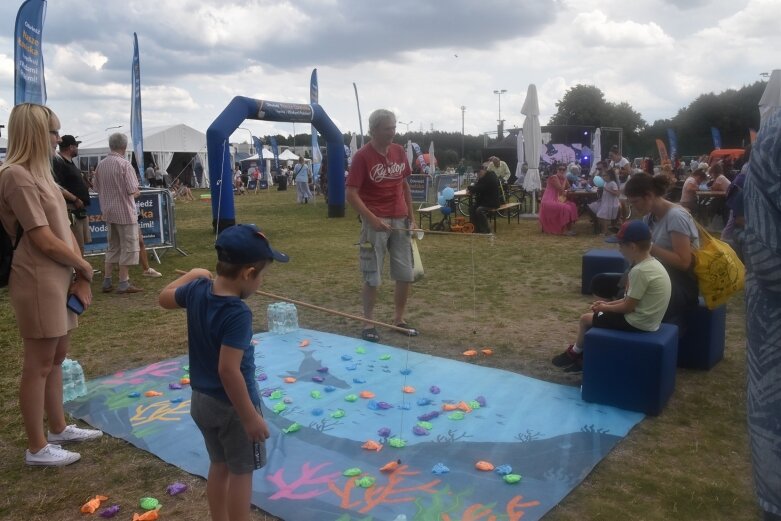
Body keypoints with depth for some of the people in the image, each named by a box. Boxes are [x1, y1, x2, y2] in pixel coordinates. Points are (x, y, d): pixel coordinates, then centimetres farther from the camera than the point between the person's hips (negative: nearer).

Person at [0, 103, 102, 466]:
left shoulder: (40, 174, 13)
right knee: (39, 365, 1)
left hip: (59, 278, 9)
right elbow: (44, 239, -20)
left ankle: (58, 428, 33)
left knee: (57, 357, 18)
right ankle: (37, 447, 14)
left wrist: (79, 277, 2)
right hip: (37, 282, -9)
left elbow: (65, 229, 11)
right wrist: (85, 268, -6)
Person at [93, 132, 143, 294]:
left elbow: (97, 188, 12)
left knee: (113, 247, 17)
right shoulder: (124, 164, -15)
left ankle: (107, 282, 19)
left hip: (109, 212, 7)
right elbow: (132, 191, -17)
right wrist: (137, 194, 4)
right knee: (128, 247, 2)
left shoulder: (101, 165, 4)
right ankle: (123, 284, 5)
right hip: (125, 212, -7)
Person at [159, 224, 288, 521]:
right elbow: (228, 370, -31)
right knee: (241, 472, 9)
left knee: (219, 465, 23)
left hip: (201, 399, 8)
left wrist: (192, 275, 23)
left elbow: (165, 298, 16)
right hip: (232, 405, -8)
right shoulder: (238, 314, -29)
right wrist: (251, 417, -24)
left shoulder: (197, 291, -5)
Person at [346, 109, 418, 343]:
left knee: (406, 275, 10)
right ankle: (368, 324, 14)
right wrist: (372, 219, -23)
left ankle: (399, 320, 25)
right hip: (376, 222, -6)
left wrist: (411, 214, 13)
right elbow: (351, 194, -15)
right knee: (372, 278, 1)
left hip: (400, 221, 6)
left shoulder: (400, 151, 7)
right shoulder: (362, 156, -11)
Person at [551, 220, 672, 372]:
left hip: (637, 323, -9)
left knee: (586, 319, 4)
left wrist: (605, 307, -4)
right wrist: (608, 304, 9)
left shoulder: (640, 271, -26)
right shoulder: (652, 263, 5)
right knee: (597, 316, 20)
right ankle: (581, 356, 23)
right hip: (644, 319, 9)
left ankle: (574, 354, 27)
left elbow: (628, 307, -20)